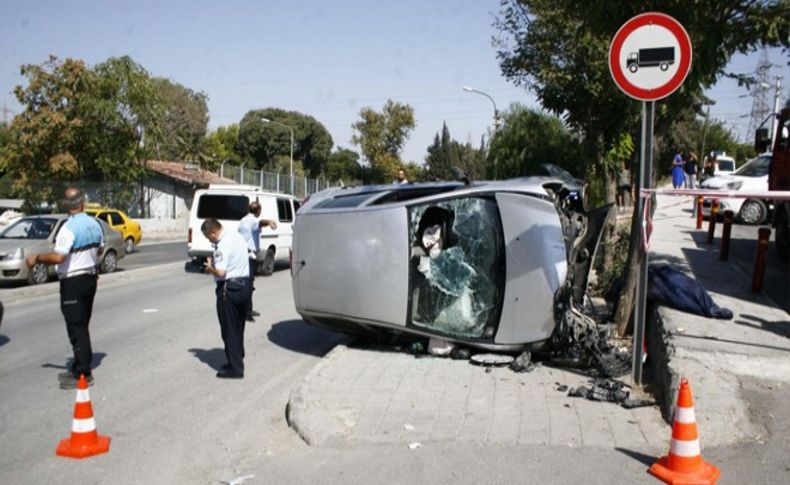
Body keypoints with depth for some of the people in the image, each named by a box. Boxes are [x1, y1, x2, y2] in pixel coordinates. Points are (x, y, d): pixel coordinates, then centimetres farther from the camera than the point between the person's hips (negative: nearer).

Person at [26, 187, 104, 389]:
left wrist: (36, 258, -12)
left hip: (73, 282, -8)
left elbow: (58, 257, -27)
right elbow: (100, 249, 17)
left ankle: (83, 374, -2)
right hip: (90, 277, 8)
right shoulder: (94, 223, 5)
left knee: (76, 328, -4)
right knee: (82, 326, 16)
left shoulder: (69, 228, -20)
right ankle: (79, 368, 24)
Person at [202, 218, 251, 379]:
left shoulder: (223, 245, -20)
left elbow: (221, 271, -27)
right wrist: (214, 266, 11)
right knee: (238, 328, 20)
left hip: (229, 289, -9)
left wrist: (210, 268, -7)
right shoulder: (238, 237, 9)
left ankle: (234, 368, 7)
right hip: (244, 285, 9)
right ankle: (238, 360, 31)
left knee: (229, 330, 1)